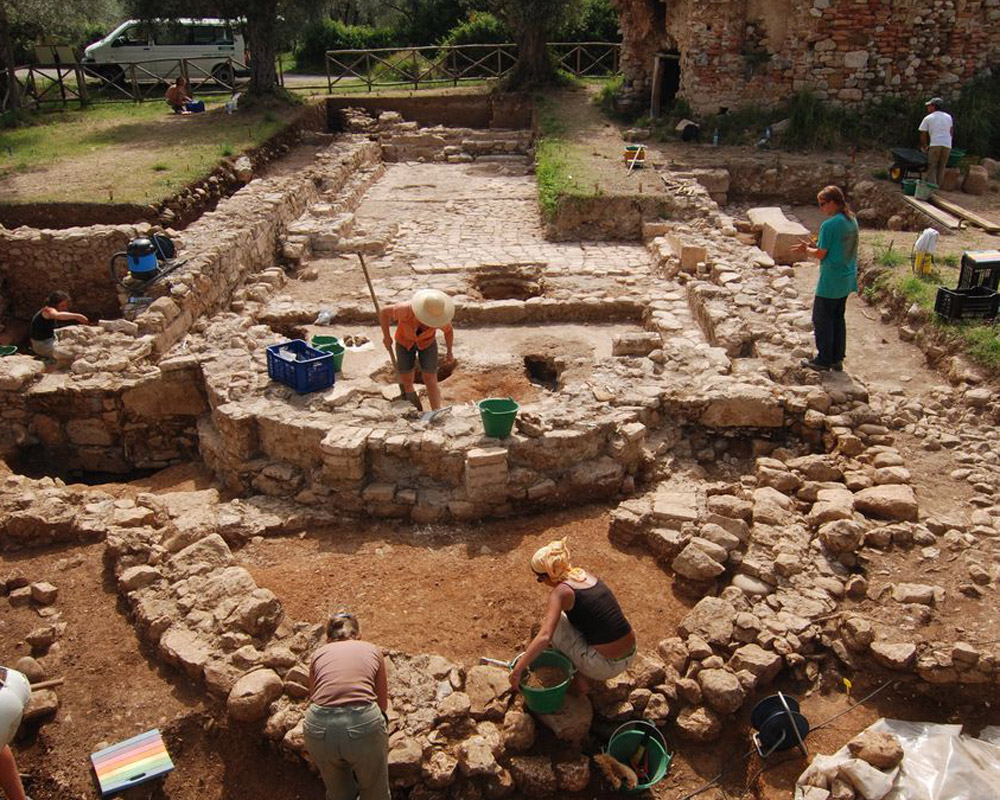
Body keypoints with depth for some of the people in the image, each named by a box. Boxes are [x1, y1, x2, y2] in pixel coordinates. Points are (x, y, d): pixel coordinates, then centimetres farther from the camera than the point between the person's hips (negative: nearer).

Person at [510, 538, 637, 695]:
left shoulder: (561, 592, -13)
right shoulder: (585, 574, 8)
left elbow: (544, 637, -25)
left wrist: (517, 670, -22)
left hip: (606, 666, -7)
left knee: (551, 623, 7)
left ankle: (578, 677, 12)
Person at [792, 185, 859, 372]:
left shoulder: (829, 225, -20)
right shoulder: (852, 221, 7)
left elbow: (821, 254, -16)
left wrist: (806, 250, 2)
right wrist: (811, 247, 12)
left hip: (830, 282, -8)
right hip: (847, 280, 9)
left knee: (822, 319, 4)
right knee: (838, 318, 17)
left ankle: (824, 360, 10)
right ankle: (837, 358, 23)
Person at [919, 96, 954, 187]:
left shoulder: (928, 118, 6)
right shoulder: (948, 117, 18)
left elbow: (923, 135, 7)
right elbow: (951, 132, 21)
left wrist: (924, 147, 20)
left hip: (935, 145, -4)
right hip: (947, 145, 4)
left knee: (932, 168, 0)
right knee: (941, 169, 9)